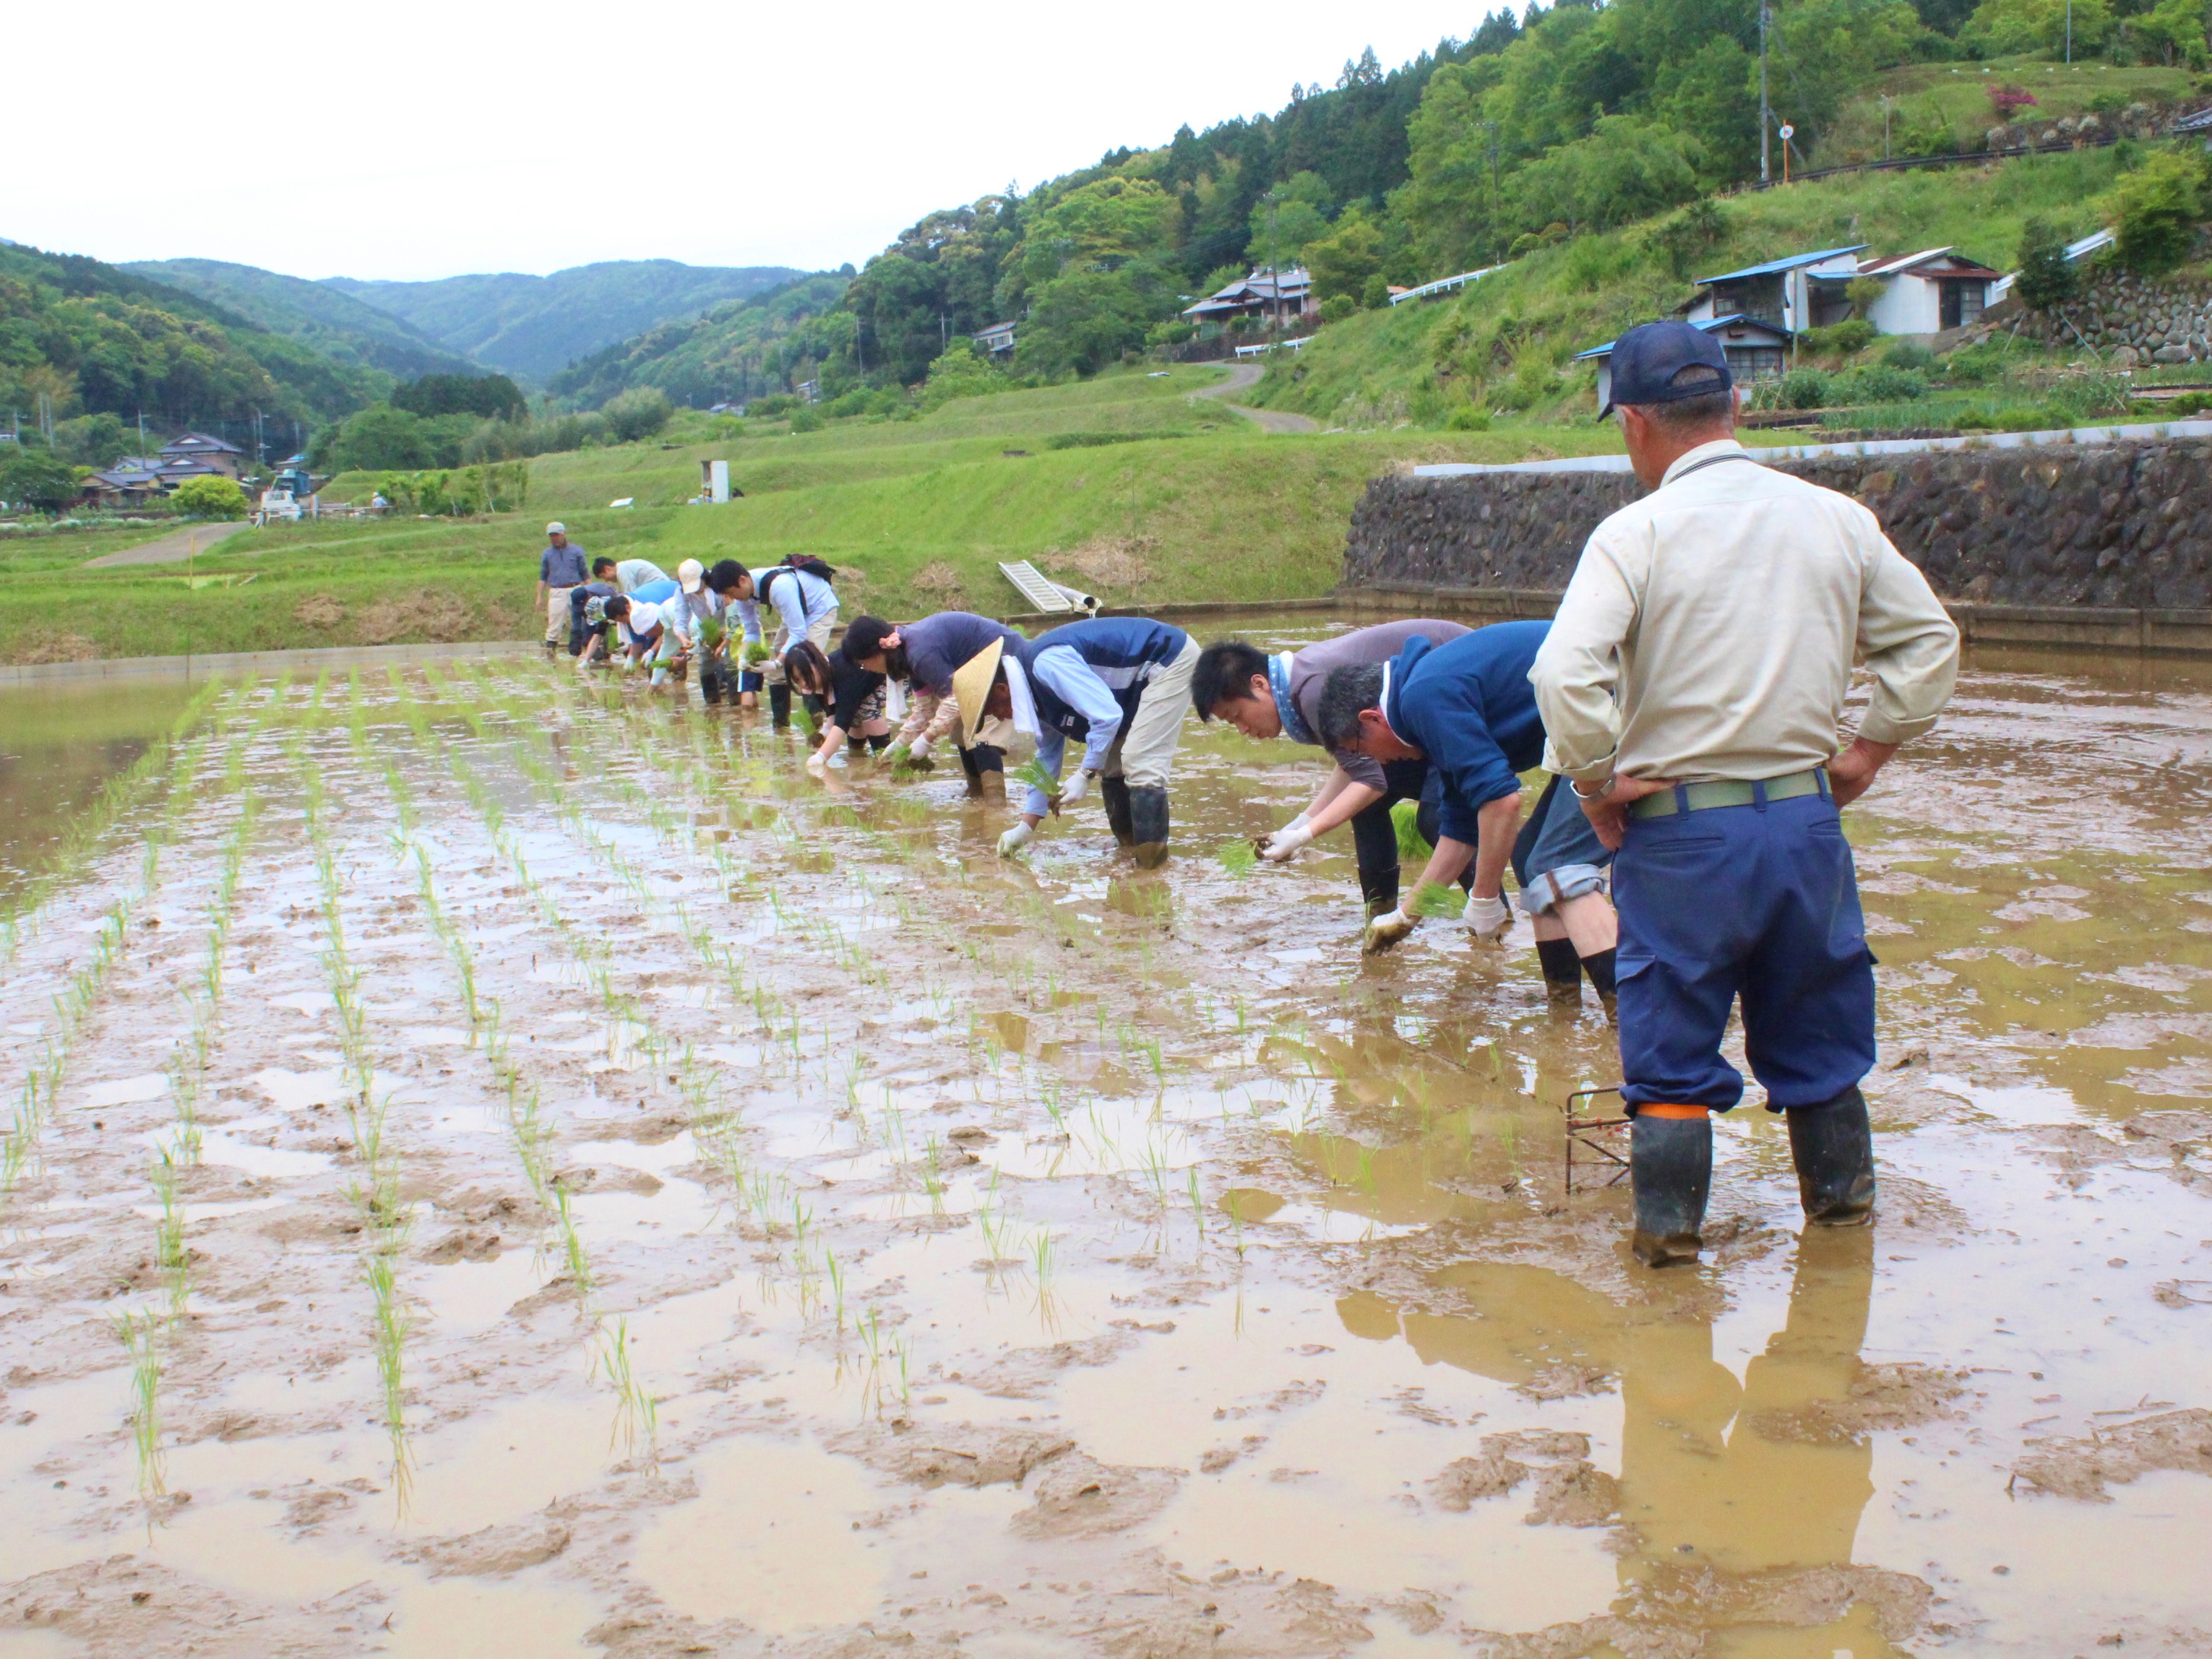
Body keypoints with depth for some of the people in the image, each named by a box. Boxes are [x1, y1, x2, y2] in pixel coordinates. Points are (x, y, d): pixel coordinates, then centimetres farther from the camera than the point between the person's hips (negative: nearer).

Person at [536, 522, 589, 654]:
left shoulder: (576, 551, 6)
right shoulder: (547, 554, 11)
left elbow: (584, 574, 8)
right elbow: (543, 577, 14)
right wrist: (540, 597, 8)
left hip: (576, 590, -1)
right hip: (556, 593, 1)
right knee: (554, 626, -3)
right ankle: (549, 654, -1)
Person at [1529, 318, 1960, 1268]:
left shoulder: (1638, 532, -13)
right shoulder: (1835, 519, 3)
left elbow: (1565, 674, -24)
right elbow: (1929, 639, 11)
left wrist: (1597, 783, -10)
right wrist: (1870, 748, 15)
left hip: (1682, 827, -4)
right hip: (1808, 814, 4)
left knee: (1671, 1043, 9)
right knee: (1815, 1021, 20)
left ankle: (1668, 1232, 17)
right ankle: (1842, 1199, 34)